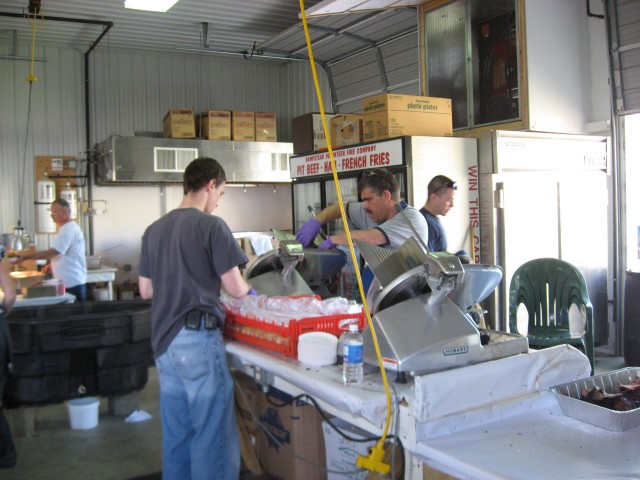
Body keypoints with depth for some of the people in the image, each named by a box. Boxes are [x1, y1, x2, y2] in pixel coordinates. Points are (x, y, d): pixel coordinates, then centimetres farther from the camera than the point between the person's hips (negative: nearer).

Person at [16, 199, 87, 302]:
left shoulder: (68, 230, -18)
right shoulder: (68, 228, 15)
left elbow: (52, 252, -26)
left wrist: (25, 257, -23)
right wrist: (51, 265, 14)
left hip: (72, 283, -10)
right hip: (71, 281, 10)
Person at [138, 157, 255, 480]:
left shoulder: (154, 230, 12)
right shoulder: (211, 225, -8)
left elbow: (145, 290, 16)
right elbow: (235, 289, -9)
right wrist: (249, 289, 12)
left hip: (164, 341, 7)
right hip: (198, 338, -7)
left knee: (176, 433, 15)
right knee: (213, 435, 0)